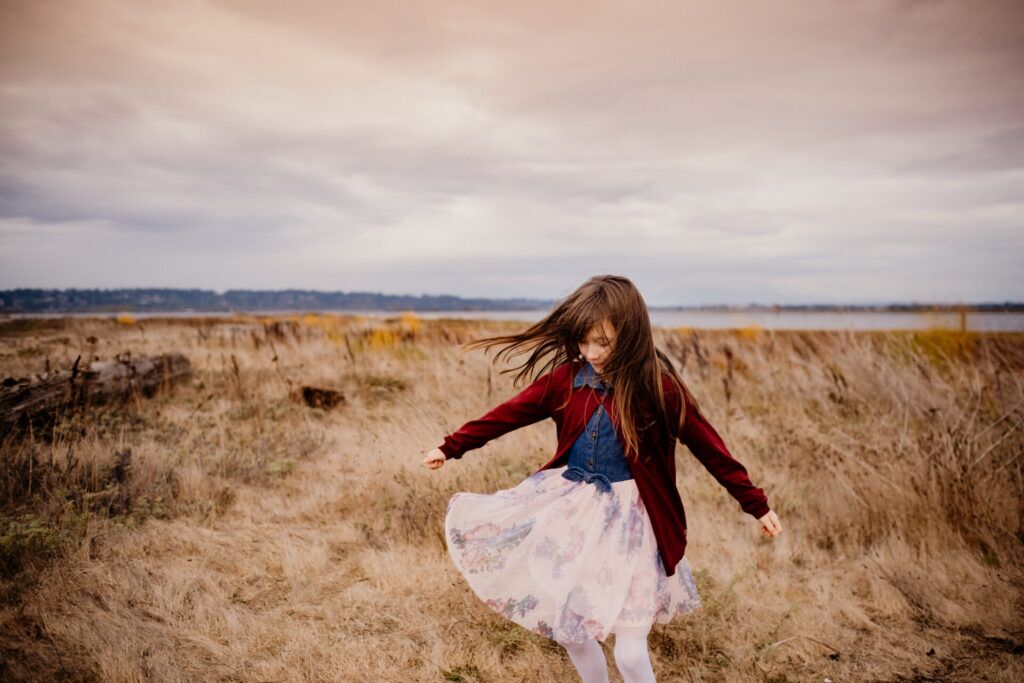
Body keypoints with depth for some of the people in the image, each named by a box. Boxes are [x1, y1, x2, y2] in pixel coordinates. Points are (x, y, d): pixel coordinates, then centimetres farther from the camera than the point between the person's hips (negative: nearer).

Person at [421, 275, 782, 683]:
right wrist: (451, 447, 6)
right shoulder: (566, 378, -4)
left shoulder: (658, 388, -12)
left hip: (628, 517, -4)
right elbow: (510, 414, 4)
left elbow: (707, 446, -5)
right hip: (570, 505, 4)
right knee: (566, 626, 11)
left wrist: (756, 504, -1)